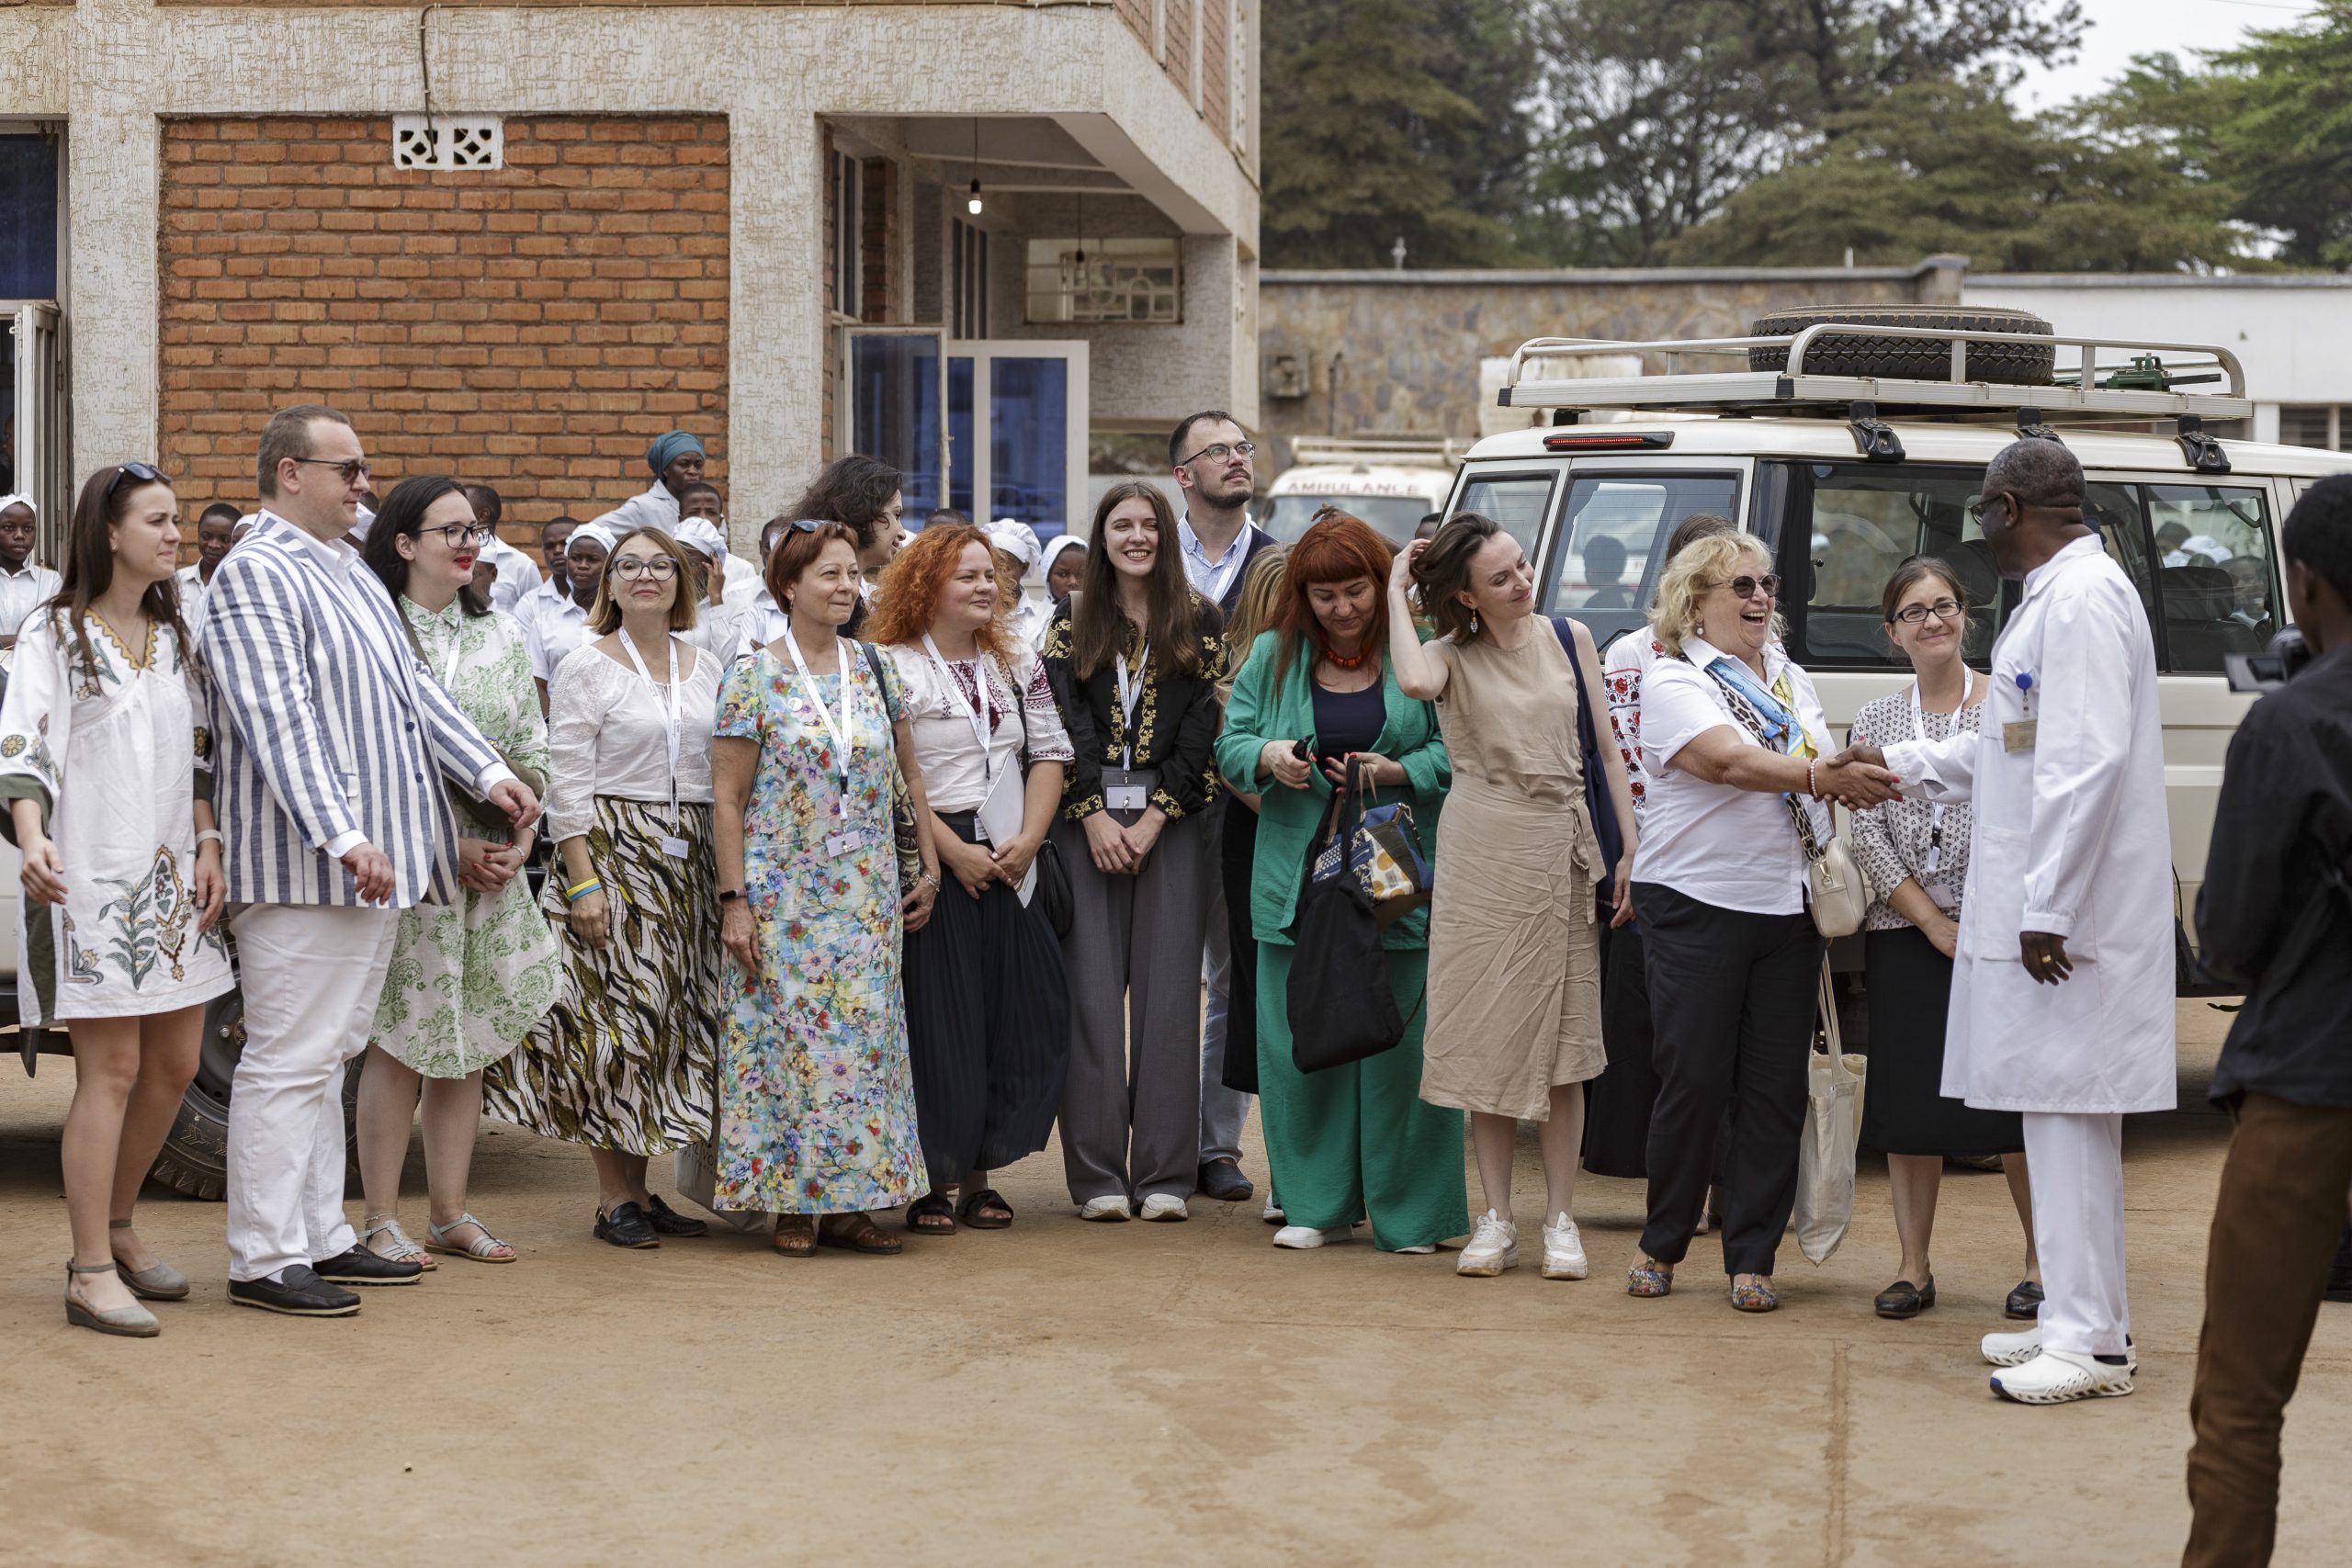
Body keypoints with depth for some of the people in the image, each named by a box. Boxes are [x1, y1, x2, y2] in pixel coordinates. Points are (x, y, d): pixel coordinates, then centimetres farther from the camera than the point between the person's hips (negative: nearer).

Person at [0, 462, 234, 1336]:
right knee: (111, 1068, -9)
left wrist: (208, 849, 3)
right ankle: (91, 1273, -4)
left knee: (174, 1064, 9)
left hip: (170, 881, 7)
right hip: (86, 877, -7)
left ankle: (115, 1226, 26)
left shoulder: (173, 638, 15)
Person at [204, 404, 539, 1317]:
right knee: (289, 1059, -6)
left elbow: (411, 686, 22)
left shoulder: (347, 572, 19)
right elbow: (280, 719, -20)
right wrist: (343, 837, -26)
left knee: (327, 1054, 14)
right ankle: (265, 1258, -2)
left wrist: (488, 773, 13)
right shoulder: (255, 573, -11)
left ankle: (321, 1239, 20)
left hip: (372, 862, 9)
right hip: (303, 864, -9)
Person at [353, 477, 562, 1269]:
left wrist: (518, 841, 0)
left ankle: (449, 1213, 17)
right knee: (400, 1040, -4)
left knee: (466, 1042, 9)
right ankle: (381, 1221, 5)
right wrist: (447, 846, -14)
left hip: (493, 868, 6)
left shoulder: (500, 637, 13)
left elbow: (531, 749, 15)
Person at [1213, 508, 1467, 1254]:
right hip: (1300, 878, 3)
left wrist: (1399, 771, -16)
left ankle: (1409, 1213, 10)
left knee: (1401, 1040, -1)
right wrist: (1267, 757, -11)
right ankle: (1318, 1203, 17)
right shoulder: (1273, 656, 9)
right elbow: (1229, 744, 10)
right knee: (1297, 1043, 5)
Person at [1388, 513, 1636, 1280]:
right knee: (1489, 1037, 2)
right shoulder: (1452, 657, 0)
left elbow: (1606, 745, 9)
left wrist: (1629, 846, 3)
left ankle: (1560, 1218, 11)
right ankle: (1497, 1220, 11)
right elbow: (1412, 681, -25)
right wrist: (1397, 593, -11)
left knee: (1563, 1042, 3)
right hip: (1482, 851, -1)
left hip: (1561, 850, 1)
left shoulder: (1568, 639, 7)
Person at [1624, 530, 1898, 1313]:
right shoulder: (1673, 683, -5)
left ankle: (1751, 1258, 9)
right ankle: (1661, 1245, 14)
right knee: (1694, 1080, -2)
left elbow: (1825, 783, 21)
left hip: (1788, 908, 6)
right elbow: (1727, 760, -22)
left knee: (1776, 1088, 3)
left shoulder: (1792, 680, 17)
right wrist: (1819, 775, -34)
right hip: (1698, 904, -5)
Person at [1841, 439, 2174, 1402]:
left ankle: (2091, 1343, -4)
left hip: (2067, 918, -10)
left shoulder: (2082, 599, -16)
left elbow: (2088, 761, -24)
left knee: (2068, 1114, -7)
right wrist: (1900, 766, 34)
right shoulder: (2056, 598, 17)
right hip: (2037, 912, 10)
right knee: (2059, 1114, 13)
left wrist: (2048, 909, -23)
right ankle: (2078, 1320, 20)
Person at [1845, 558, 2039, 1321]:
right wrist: (1935, 923, -7)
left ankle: (2041, 1261, 10)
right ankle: (1913, 1267, 13)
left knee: (2011, 1092, -4)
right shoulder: (1876, 719, 9)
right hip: (1907, 934, 3)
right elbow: (1867, 834, 2)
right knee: (1910, 1099, 4)